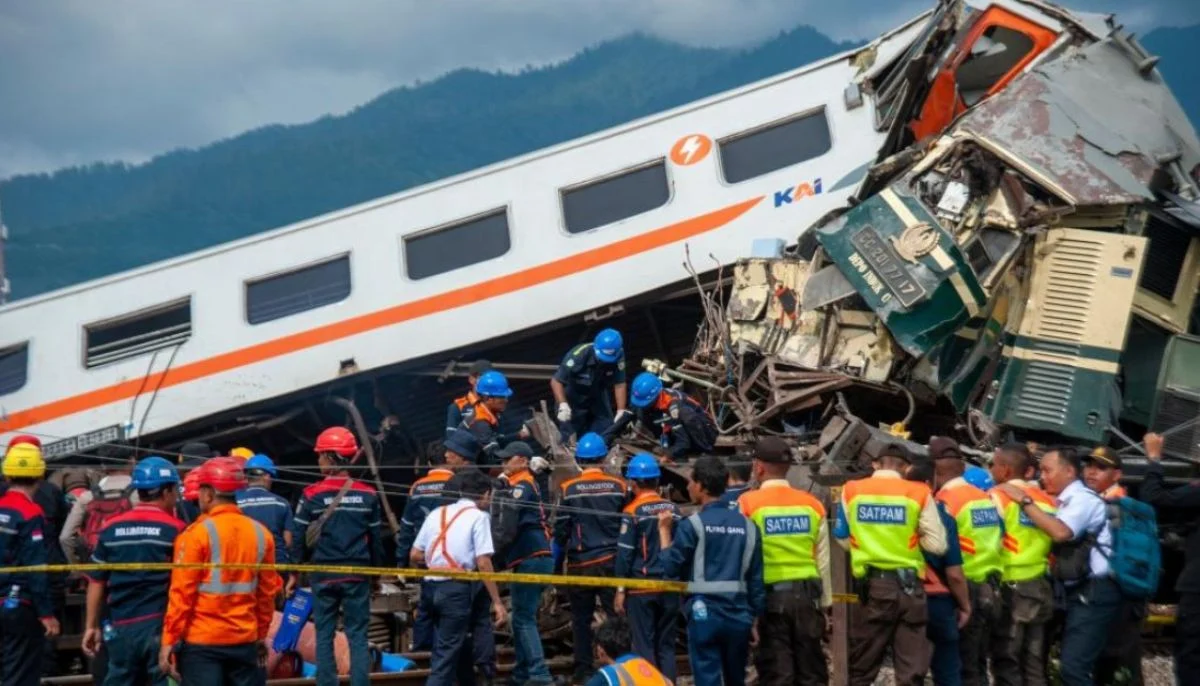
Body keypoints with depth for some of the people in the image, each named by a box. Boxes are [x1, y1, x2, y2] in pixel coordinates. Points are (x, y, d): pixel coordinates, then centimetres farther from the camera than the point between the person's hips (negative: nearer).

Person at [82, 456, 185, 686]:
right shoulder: (175, 530, -5)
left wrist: (92, 626, 16)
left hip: (120, 628, 4)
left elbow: (97, 582, 8)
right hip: (161, 626, -4)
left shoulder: (111, 528, 6)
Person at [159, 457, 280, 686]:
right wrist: (261, 635, 19)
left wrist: (169, 640, -6)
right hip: (245, 640, 5)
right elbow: (267, 592, 8)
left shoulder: (198, 533, -11)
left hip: (201, 641, -4)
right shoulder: (261, 533, 3)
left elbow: (182, 593, -12)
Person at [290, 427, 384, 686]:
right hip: (358, 575, 1)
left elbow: (299, 538, -4)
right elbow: (376, 539, 4)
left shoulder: (312, 495, -7)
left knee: (324, 636, 7)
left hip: (323, 575, -1)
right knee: (358, 636, 5)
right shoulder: (368, 495, 0)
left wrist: (294, 572, 8)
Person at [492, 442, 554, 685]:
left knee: (524, 619, -11)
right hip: (538, 558, 10)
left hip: (530, 559, -10)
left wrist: (492, 554, -5)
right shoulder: (529, 485, 21)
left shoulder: (520, 487, -9)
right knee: (523, 618, 15)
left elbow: (507, 529, -14)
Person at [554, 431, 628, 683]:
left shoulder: (569, 489, -9)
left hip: (580, 563, 0)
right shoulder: (618, 487, -6)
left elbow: (560, 530, -4)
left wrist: (563, 548, 14)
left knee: (581, 620, 10)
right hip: (611, 561, 0)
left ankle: (583, 671, 12)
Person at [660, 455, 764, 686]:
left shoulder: (692, 525, -8)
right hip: (739, 615, 4)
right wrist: (755, 617, 14)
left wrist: (664, 531, 4)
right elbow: (756, 578, 7)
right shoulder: (747, 525, 5)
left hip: (704, 614, -4)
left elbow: (670, 568, -5)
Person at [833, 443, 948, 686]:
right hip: (909, 586, -1)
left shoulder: (852, 491, 1)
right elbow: (937, 545, -6)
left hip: (871, 586, 2)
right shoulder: (918, 493, -5)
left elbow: (843, 539, 10)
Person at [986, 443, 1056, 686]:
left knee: (1006, 664, -1)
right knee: (1034, 665, 10)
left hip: (1010, 589, -6)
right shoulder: (1047, 500, 10)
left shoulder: (998, 496, -9)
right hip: (1040, 588, 6)